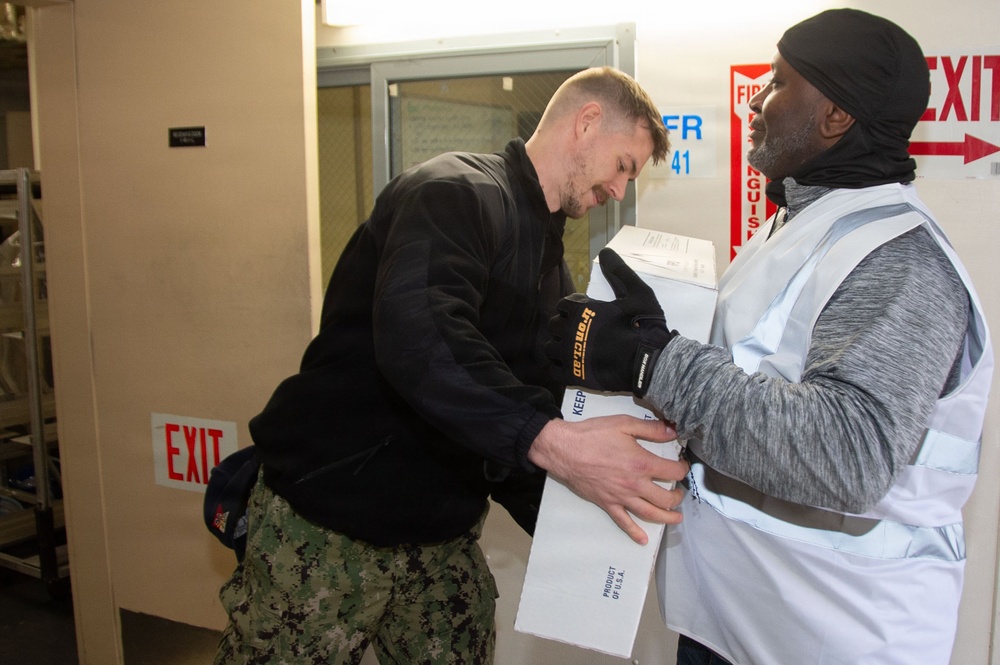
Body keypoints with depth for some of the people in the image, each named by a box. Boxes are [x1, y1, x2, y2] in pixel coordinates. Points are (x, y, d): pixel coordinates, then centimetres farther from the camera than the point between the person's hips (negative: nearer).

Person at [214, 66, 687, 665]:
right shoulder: (457, 193, -15)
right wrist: (549, 440, -44)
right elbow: (417, 334, -35)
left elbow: (531, 398, 14)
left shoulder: (550, 264, 13)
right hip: (328, 524, -8)